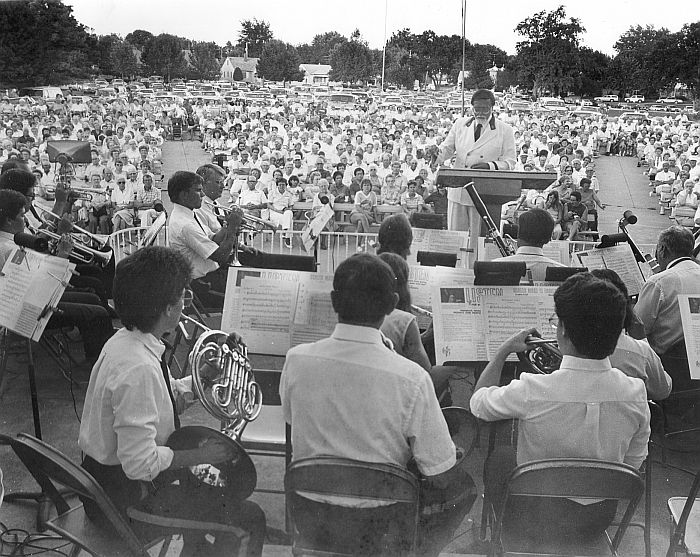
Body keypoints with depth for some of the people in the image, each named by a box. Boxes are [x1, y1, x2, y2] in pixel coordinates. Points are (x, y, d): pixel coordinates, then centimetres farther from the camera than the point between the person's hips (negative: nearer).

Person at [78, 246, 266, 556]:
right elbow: (140, 464, -31)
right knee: (250, 520, -5)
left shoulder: (124, 341, -2)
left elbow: (167, 399, 10)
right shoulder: (139, 369, -31)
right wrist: (200, 456, -19)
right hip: (125, 500, -10)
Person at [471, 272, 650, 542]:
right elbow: (633, 464, -3)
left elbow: (478, 402, -10)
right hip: (599, 519, 4)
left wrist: (504, 349, 2)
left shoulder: (531, 391, -32)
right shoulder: (635, 393, -20)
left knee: (499, 456, 27)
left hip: (536, 519, -3)